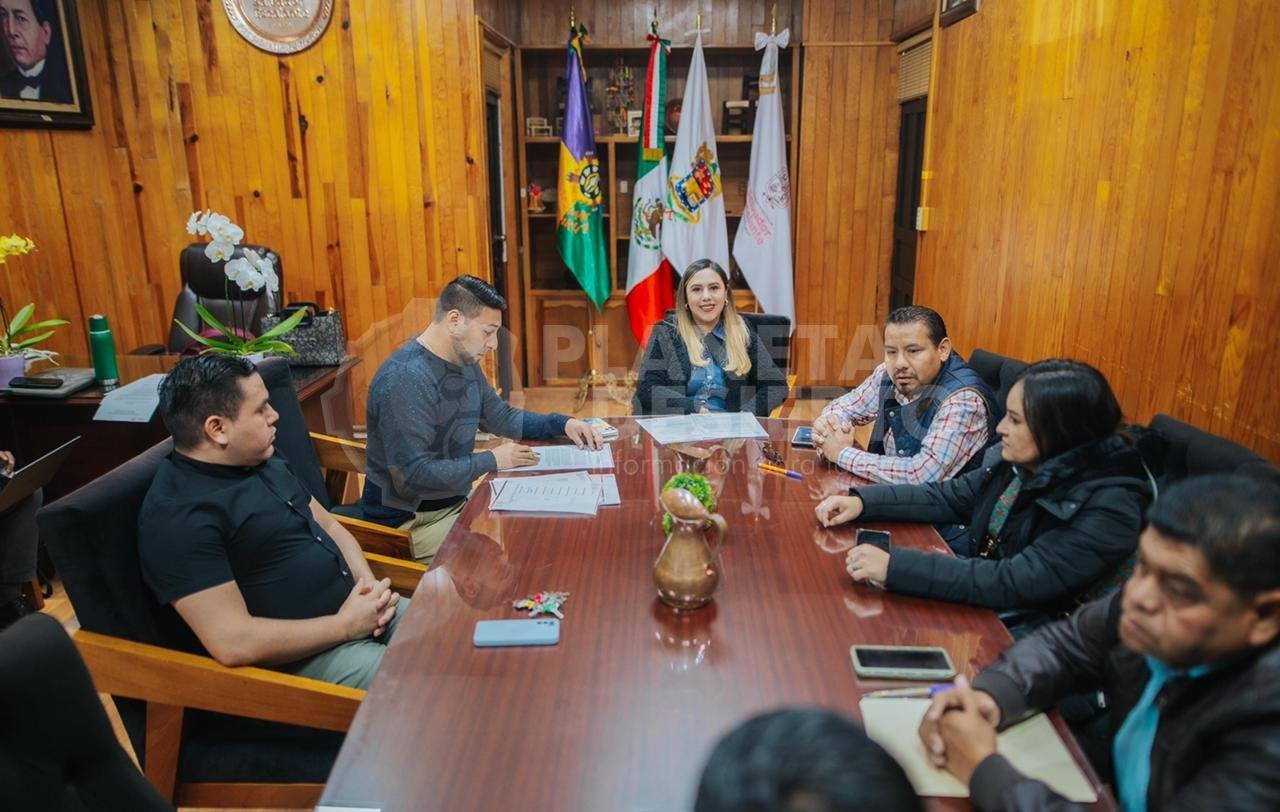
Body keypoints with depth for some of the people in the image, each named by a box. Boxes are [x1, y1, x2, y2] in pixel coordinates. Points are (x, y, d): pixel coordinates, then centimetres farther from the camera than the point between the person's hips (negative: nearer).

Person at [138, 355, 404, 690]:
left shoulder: (266, 462, 9)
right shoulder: (178, 515, -19)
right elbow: (233, 642, -24)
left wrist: (370, 583, -2)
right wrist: (345, 625, -17)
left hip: (353, 606, 9)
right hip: (299, 655, -8)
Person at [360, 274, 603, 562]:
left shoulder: (466, 364, 3)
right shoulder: (404, 377, -26)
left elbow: (502, 416, 18)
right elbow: (413, 474, -30)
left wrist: (563, 424, 4)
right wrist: (491, 461, -21)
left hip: (456, 502, 9)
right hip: (409, 523, -8)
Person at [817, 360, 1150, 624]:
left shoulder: (1107, 509, -24)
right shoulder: (1016, 463, -3)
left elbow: (1016, 583, -30)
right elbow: (950, 496, 10)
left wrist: (895, 567, -34)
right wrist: (862, 502, -2)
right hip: (980, 606, 6)